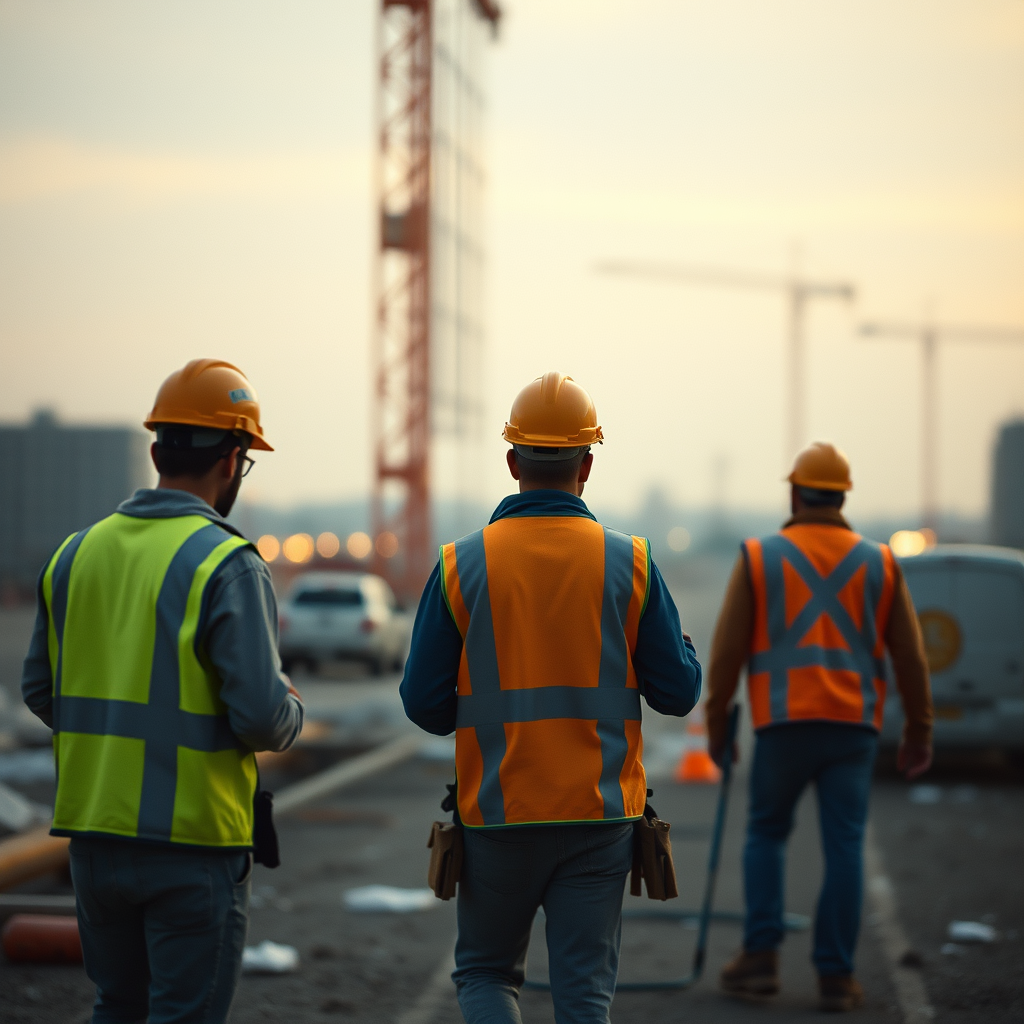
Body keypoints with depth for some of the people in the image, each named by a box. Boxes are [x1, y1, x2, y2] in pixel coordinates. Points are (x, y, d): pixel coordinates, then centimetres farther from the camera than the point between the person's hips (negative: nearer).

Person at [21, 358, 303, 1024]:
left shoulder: (78, 553, 5)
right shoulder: (228, 565, -14)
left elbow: (42, 692, 11)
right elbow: (261, 717, -19)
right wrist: (291, 712, 3)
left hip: (95, 831, 6)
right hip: (194, 841, -6)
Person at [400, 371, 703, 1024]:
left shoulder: (462, 565, -5)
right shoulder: (629, 563, -4)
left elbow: (425, 705, -2)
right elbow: (679, 692, -1)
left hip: (498, 811, 0)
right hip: (600, 813, 0)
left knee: (487, 971, 16)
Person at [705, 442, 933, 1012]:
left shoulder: (758, 558, 3)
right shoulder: (879, 563, 7)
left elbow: (727, 649, 0)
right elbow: (910, 655, 6)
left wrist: (717, 722, 10)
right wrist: (920, 731, 14)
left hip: (784, 724, -1)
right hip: (854, 728, 1)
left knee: (767, 834, 15)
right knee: (845, 848, 3)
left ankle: (762, 958, 6)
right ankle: (837, 976, 2)